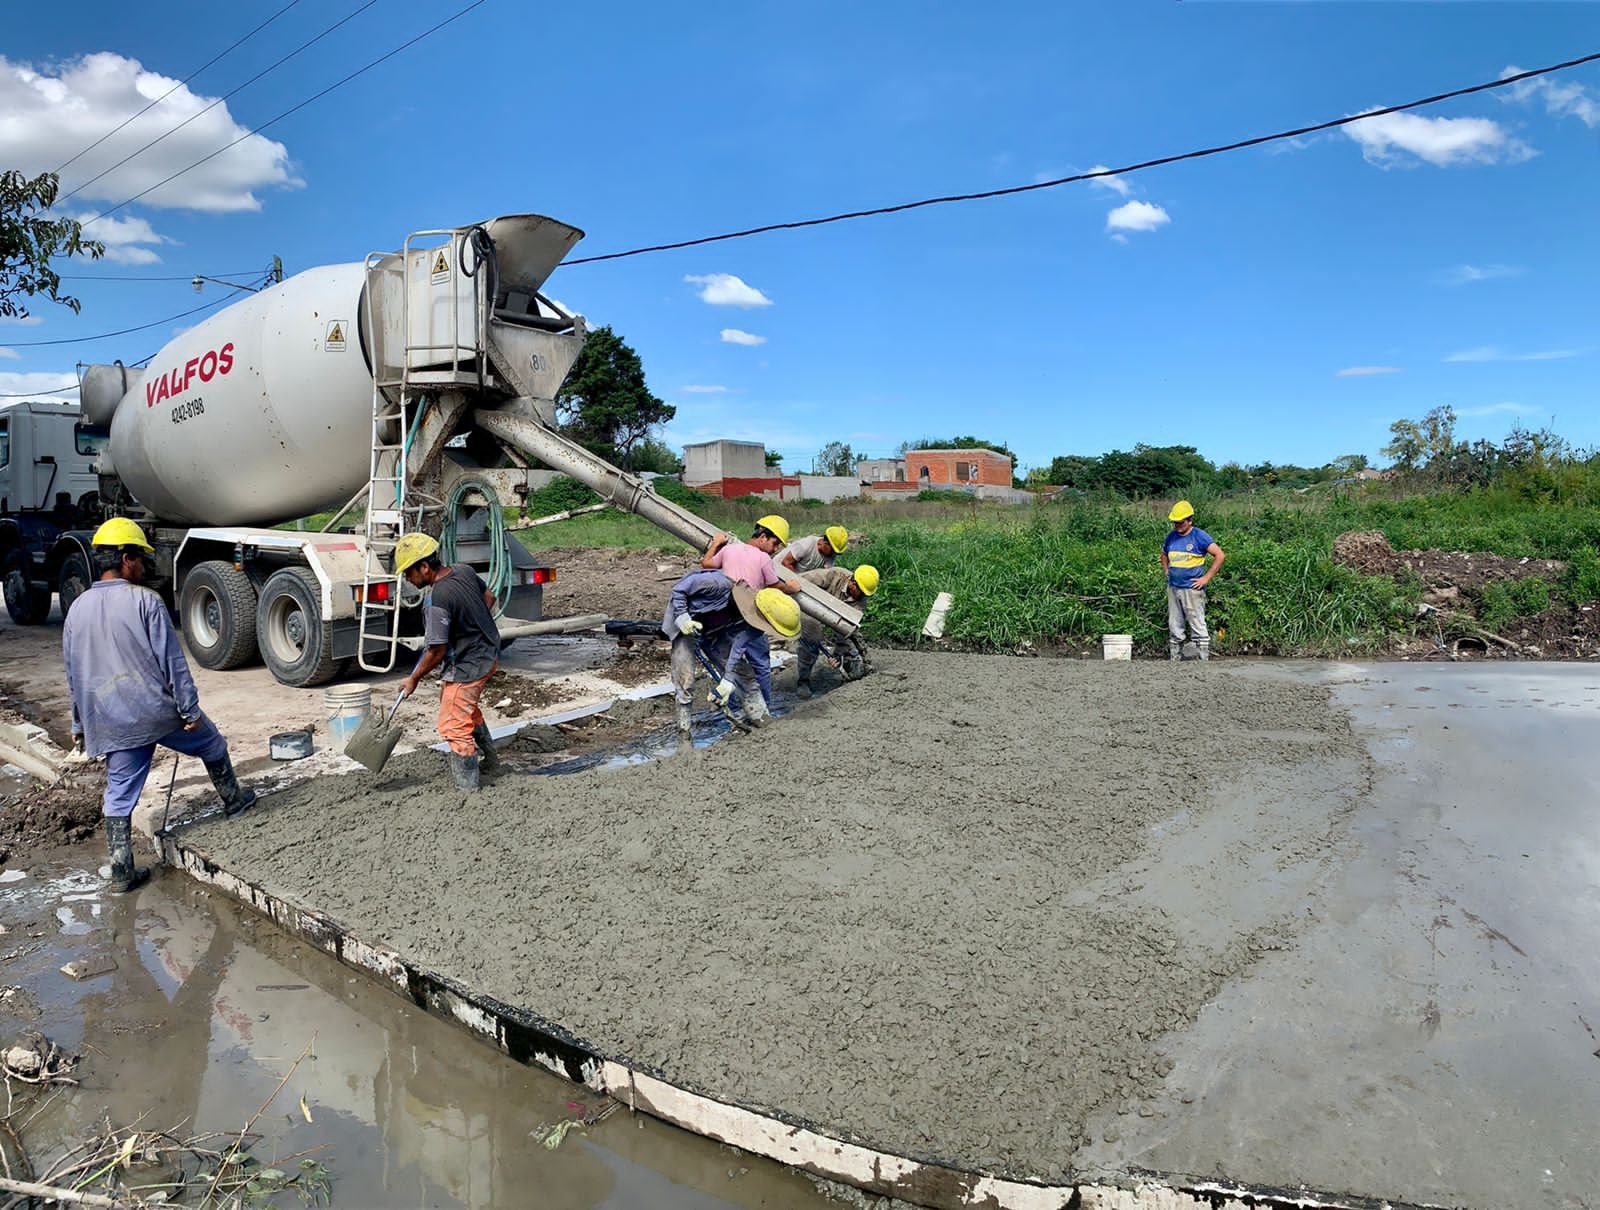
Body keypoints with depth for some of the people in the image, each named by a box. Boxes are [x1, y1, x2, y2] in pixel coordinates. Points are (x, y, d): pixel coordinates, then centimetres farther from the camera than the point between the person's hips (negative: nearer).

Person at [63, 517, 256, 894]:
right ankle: (233, 801, 39)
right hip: (157, 711, -5)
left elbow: (72, 675, 14)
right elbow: (172, 660, -13)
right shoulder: (145, 600, -12)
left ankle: (122, 874, 13)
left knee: (119, 797, 10)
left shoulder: (77, 609, 7)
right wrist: (190, 708, -7)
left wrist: (79, 725, 23)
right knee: (212, 745, 22)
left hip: (110, 723, 5)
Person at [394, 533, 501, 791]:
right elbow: (489, 597, 14)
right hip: (489, 653, 10)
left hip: (468, 667, -10)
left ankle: (467, 787, 7)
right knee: (457, 702, 30)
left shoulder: (438, 601, -28)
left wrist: (413, 679, -7)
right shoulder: (464, 570, -3)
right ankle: (487, 758, 42)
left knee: (454, 726, -1)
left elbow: (436, 651, -22)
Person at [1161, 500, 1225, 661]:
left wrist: (1206, 578, -13)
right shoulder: (1171, 537, 10)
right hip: (1173, 588, 6)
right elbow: (1163, 554, 29)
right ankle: (1174, 660, 18)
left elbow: (1220, 555, -12)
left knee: (1198, 627, -4)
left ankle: (1204, 661, -1)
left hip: (1192, 589, -6)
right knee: (1175, 628, 11)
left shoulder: (1199, 536, -8)